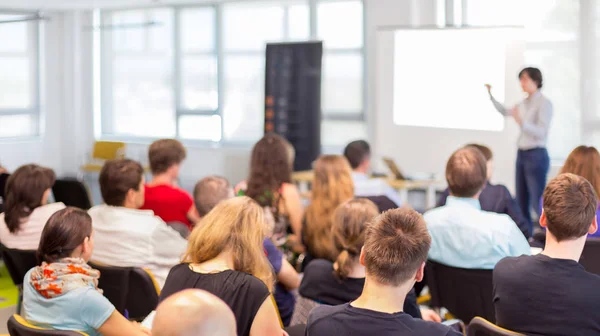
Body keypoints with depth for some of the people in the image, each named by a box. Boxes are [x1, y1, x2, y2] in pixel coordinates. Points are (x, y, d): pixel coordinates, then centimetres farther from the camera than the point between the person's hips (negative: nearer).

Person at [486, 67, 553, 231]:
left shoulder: (544, 103, -10)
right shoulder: (524, 103, 12)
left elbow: (541, 132, -18)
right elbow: (505, 112, 30)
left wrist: (521, 122, -32)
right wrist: (491, 95, 21)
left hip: (536, 156, -8)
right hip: (521, 155, 8)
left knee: (538, 202, -11)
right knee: (521, 202, 8)